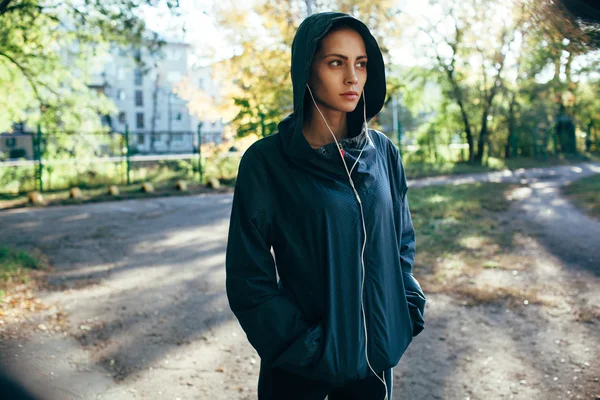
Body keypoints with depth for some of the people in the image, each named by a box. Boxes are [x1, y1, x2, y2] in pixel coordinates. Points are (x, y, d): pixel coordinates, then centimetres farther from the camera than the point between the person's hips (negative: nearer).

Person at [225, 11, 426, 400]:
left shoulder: (383, 153, -1)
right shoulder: (266, 161, -12)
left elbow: (401, 241, 8)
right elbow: (248, 276, -10)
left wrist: (406, 316, 0)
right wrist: (303, 346, -13)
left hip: (375, 355, 4)